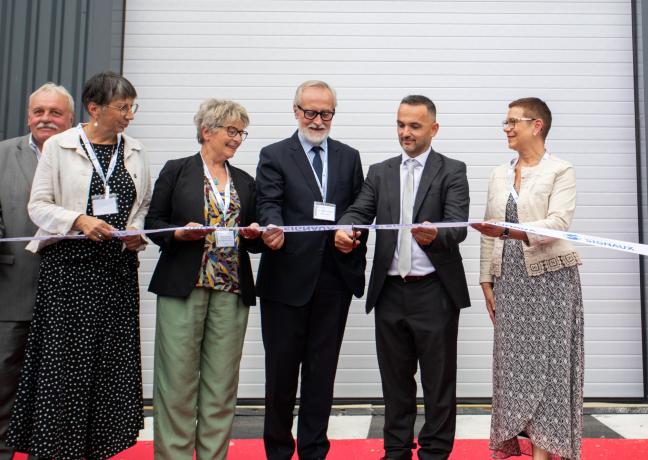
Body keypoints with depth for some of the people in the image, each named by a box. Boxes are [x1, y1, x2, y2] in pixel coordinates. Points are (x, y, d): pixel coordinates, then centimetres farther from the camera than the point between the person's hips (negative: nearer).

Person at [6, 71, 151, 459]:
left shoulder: (135, 151, 10)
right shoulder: (59, 146, 0)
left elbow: (145, 205, 17)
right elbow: (38, 205, -1)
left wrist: (137, 232, -2)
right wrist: (79, 220, -17)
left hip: (118, 267, 4)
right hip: (69, 266, -3)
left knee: (111, 359, 5)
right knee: (64, 359, -2)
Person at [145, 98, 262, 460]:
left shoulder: (246, 182, 15)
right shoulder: (176, 171, 5)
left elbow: (254, 239, 18)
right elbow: (153, 222, 4)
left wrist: (253, 234, -4)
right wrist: (180, 233, -14)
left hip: (231, 291, 3)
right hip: (183, 286, -3)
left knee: (222, 385, 5)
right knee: (178, 380, -1)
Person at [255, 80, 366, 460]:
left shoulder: (349, 157, 13)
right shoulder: (274, 156, 4)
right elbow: (268, 204, -8)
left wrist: (357, 258, 3)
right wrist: (273, 229, -30)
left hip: (335, 279, 3)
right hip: (287, 278, -2)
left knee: (322, 369, 10)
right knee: (282, 368, 7)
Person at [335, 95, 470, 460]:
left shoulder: (452, 171, 0)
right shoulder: (380, 172, 12)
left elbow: (459, 225, -12)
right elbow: (360, 211, -1)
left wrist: (435, 235, -34)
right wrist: (345, 229, -24)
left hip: (435, 292, -3)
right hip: (390, 292, 4)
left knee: (438, 380, 7)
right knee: (395, 379, 15)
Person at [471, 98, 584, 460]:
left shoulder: (561, 171, -4)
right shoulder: (499, 175, 12)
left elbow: (558, 223, -18)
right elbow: (489, 233, 11)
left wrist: (507, 231, -31)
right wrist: (487, 281, 7)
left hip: (550, 277, -4)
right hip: (509, 280, 5)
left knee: (548, 360, 0)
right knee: (512, 359, 7)